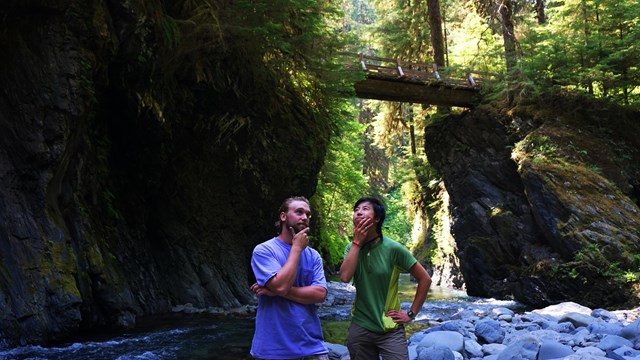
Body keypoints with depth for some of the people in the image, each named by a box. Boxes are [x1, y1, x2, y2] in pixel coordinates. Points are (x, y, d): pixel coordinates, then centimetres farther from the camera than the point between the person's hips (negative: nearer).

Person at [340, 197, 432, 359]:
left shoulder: (393, 248, -11)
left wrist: (411, 313, -5)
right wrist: (357, 242, -16)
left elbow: (425, 279, -5)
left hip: (390, 329, -3)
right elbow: (345, 277, -17)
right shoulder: (352, 248, 1)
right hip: (359, 328, 3)